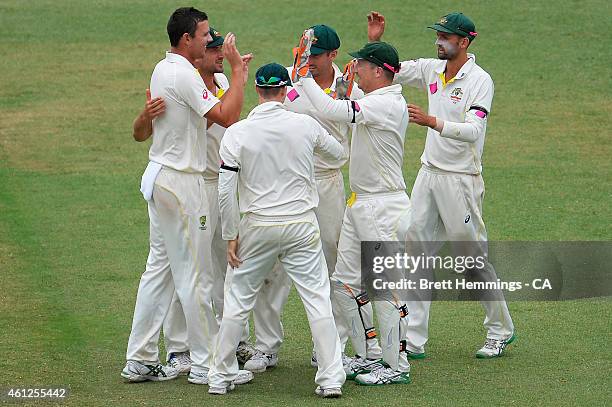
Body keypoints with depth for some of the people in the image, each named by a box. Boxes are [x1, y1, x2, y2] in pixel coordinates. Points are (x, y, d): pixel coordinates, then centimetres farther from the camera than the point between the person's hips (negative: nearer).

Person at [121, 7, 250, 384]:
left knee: (159, 268, 12)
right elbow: (228, 117, -24)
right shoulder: (184, 74, -18)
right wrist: (238, 69, -15)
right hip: (181, 181, -10)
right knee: (193, 275, -4)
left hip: (160, 176, 10)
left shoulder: (163, 68, 13)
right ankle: (206, 365, 2)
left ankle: (140, 360, 14)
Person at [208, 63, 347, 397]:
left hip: (258, 229, 0)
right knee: (318, 299, 4)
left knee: (238, 301, 12)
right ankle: (331, 378, -1)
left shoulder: (237, 132, -7)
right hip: (302, 225, 0)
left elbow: (225, 192, -8)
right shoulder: (305, 125, -4)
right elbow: (339, 153, 15)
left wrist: (231, 237, 1)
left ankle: (221, 377, 16)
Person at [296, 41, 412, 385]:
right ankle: (366, 357, 22)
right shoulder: (374, 101, 11)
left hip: (384, 207, -10)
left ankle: (397, 366, 2)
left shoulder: (387, 104, -20)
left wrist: (304, 76, -18)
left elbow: (332, 111, -27)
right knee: (344, 282, 13)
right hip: (360, 203, 10)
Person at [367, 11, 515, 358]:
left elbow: (473, 130, -26)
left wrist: (432, 121, -40)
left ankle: (501, 330, 19)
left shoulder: (480, 80, -14)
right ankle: (413, 341, 5)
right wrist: (375, 42, -4)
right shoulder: (431, 69, 6)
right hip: (429, 172, 7)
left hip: (461, 179, -7)